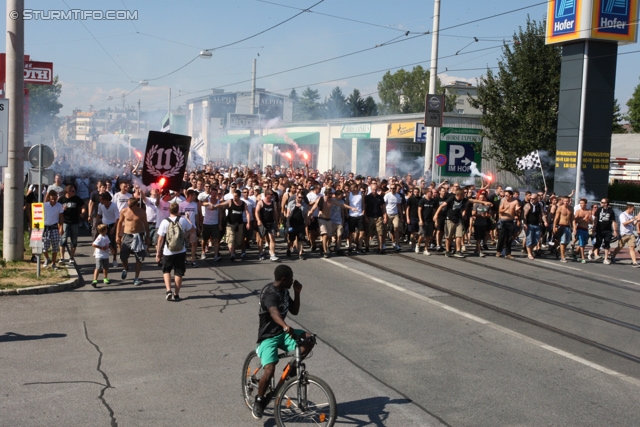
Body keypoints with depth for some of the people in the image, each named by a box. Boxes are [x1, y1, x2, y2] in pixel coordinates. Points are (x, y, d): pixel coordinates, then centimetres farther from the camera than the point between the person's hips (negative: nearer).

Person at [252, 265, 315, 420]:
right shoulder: (269, 293, -22)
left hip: (282, 333, 7)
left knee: (308, 340, -19)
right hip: (268, 336, -7)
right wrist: (285, 326, -61)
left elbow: (294, 311, 14)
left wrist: (297, 292, 0)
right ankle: (259, 400, 3)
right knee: (269, 371, -24)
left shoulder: (284, 291, 7)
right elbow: (274, 312, -42)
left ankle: (291, 369, 1)